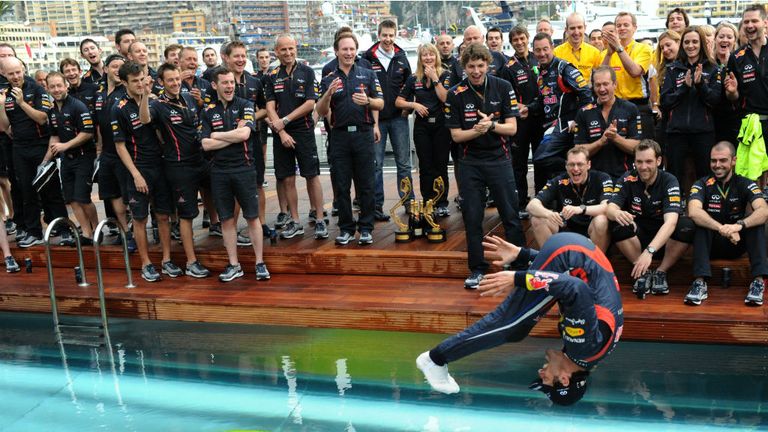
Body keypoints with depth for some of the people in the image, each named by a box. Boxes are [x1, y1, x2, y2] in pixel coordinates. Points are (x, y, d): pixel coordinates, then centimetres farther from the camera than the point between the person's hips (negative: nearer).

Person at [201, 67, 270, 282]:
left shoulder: (245, 105, 0)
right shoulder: (208, 112, 6)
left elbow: (244, 134, -15)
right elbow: (206, 144, -3)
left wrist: (217, 135, -5)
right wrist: (233, 136, -9)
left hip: (244, 168, -2)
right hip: (219, 171, 2)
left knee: (252, 217, 2)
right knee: (227, 219, 7)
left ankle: (260, 263, 10)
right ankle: (233, 265, 16)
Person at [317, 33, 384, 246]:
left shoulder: (368, 75, 8)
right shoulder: (328, 79, 10)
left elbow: (380, 104, 5)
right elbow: (321, 111, 4)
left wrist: (368, 101, -16)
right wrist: (328, 94, -14)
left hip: (363, 134, -1)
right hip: (339, 136, 1)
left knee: (366, 185, 1)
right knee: (341, 186, 4)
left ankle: (366, 228, 10)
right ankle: (346, 228, 14)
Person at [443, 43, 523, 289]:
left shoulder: (503, 88, -3)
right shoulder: (455, 94, -3)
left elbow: (512, 128, -4)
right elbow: (456, 135, -3)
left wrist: (491, 124, -22)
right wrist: (477, 131, -21)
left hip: (499, 160, 0)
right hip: (470, 162, 1)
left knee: (511, 216, 1)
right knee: (472, 218, 3)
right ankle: (477, 269, 15)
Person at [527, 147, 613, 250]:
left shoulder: (602, 179, -9)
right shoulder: (558, 182, -5)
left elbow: (608, 207, -26)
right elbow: (532, 206, -14)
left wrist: (581, 209, -43)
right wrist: (549, 214, -37)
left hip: (593, 234, -2)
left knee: (601, 220, -33)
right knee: (537, 219, -18)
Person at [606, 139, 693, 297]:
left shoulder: (669, 181, -17)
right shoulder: (627, 180, -11)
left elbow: (671, 221, -30)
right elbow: (610, 208, -22)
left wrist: (649, 251, -46)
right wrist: (617, 214, -50)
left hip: (664, 236, -1)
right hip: (637, 235, 1)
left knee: (686, 226, -30)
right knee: (617, 225, -29)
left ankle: (661, 272, -13)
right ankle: (643, 272, -15)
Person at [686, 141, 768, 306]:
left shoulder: (745, 184, -5)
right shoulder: (702, 185, -8)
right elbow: (693, 212, -29)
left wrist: (740, 225, -45)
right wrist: (721, 228, -45)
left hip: (737, 245, 1)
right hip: (710, 245, -1)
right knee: (700, 221, -30)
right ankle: (700, 282, -39)